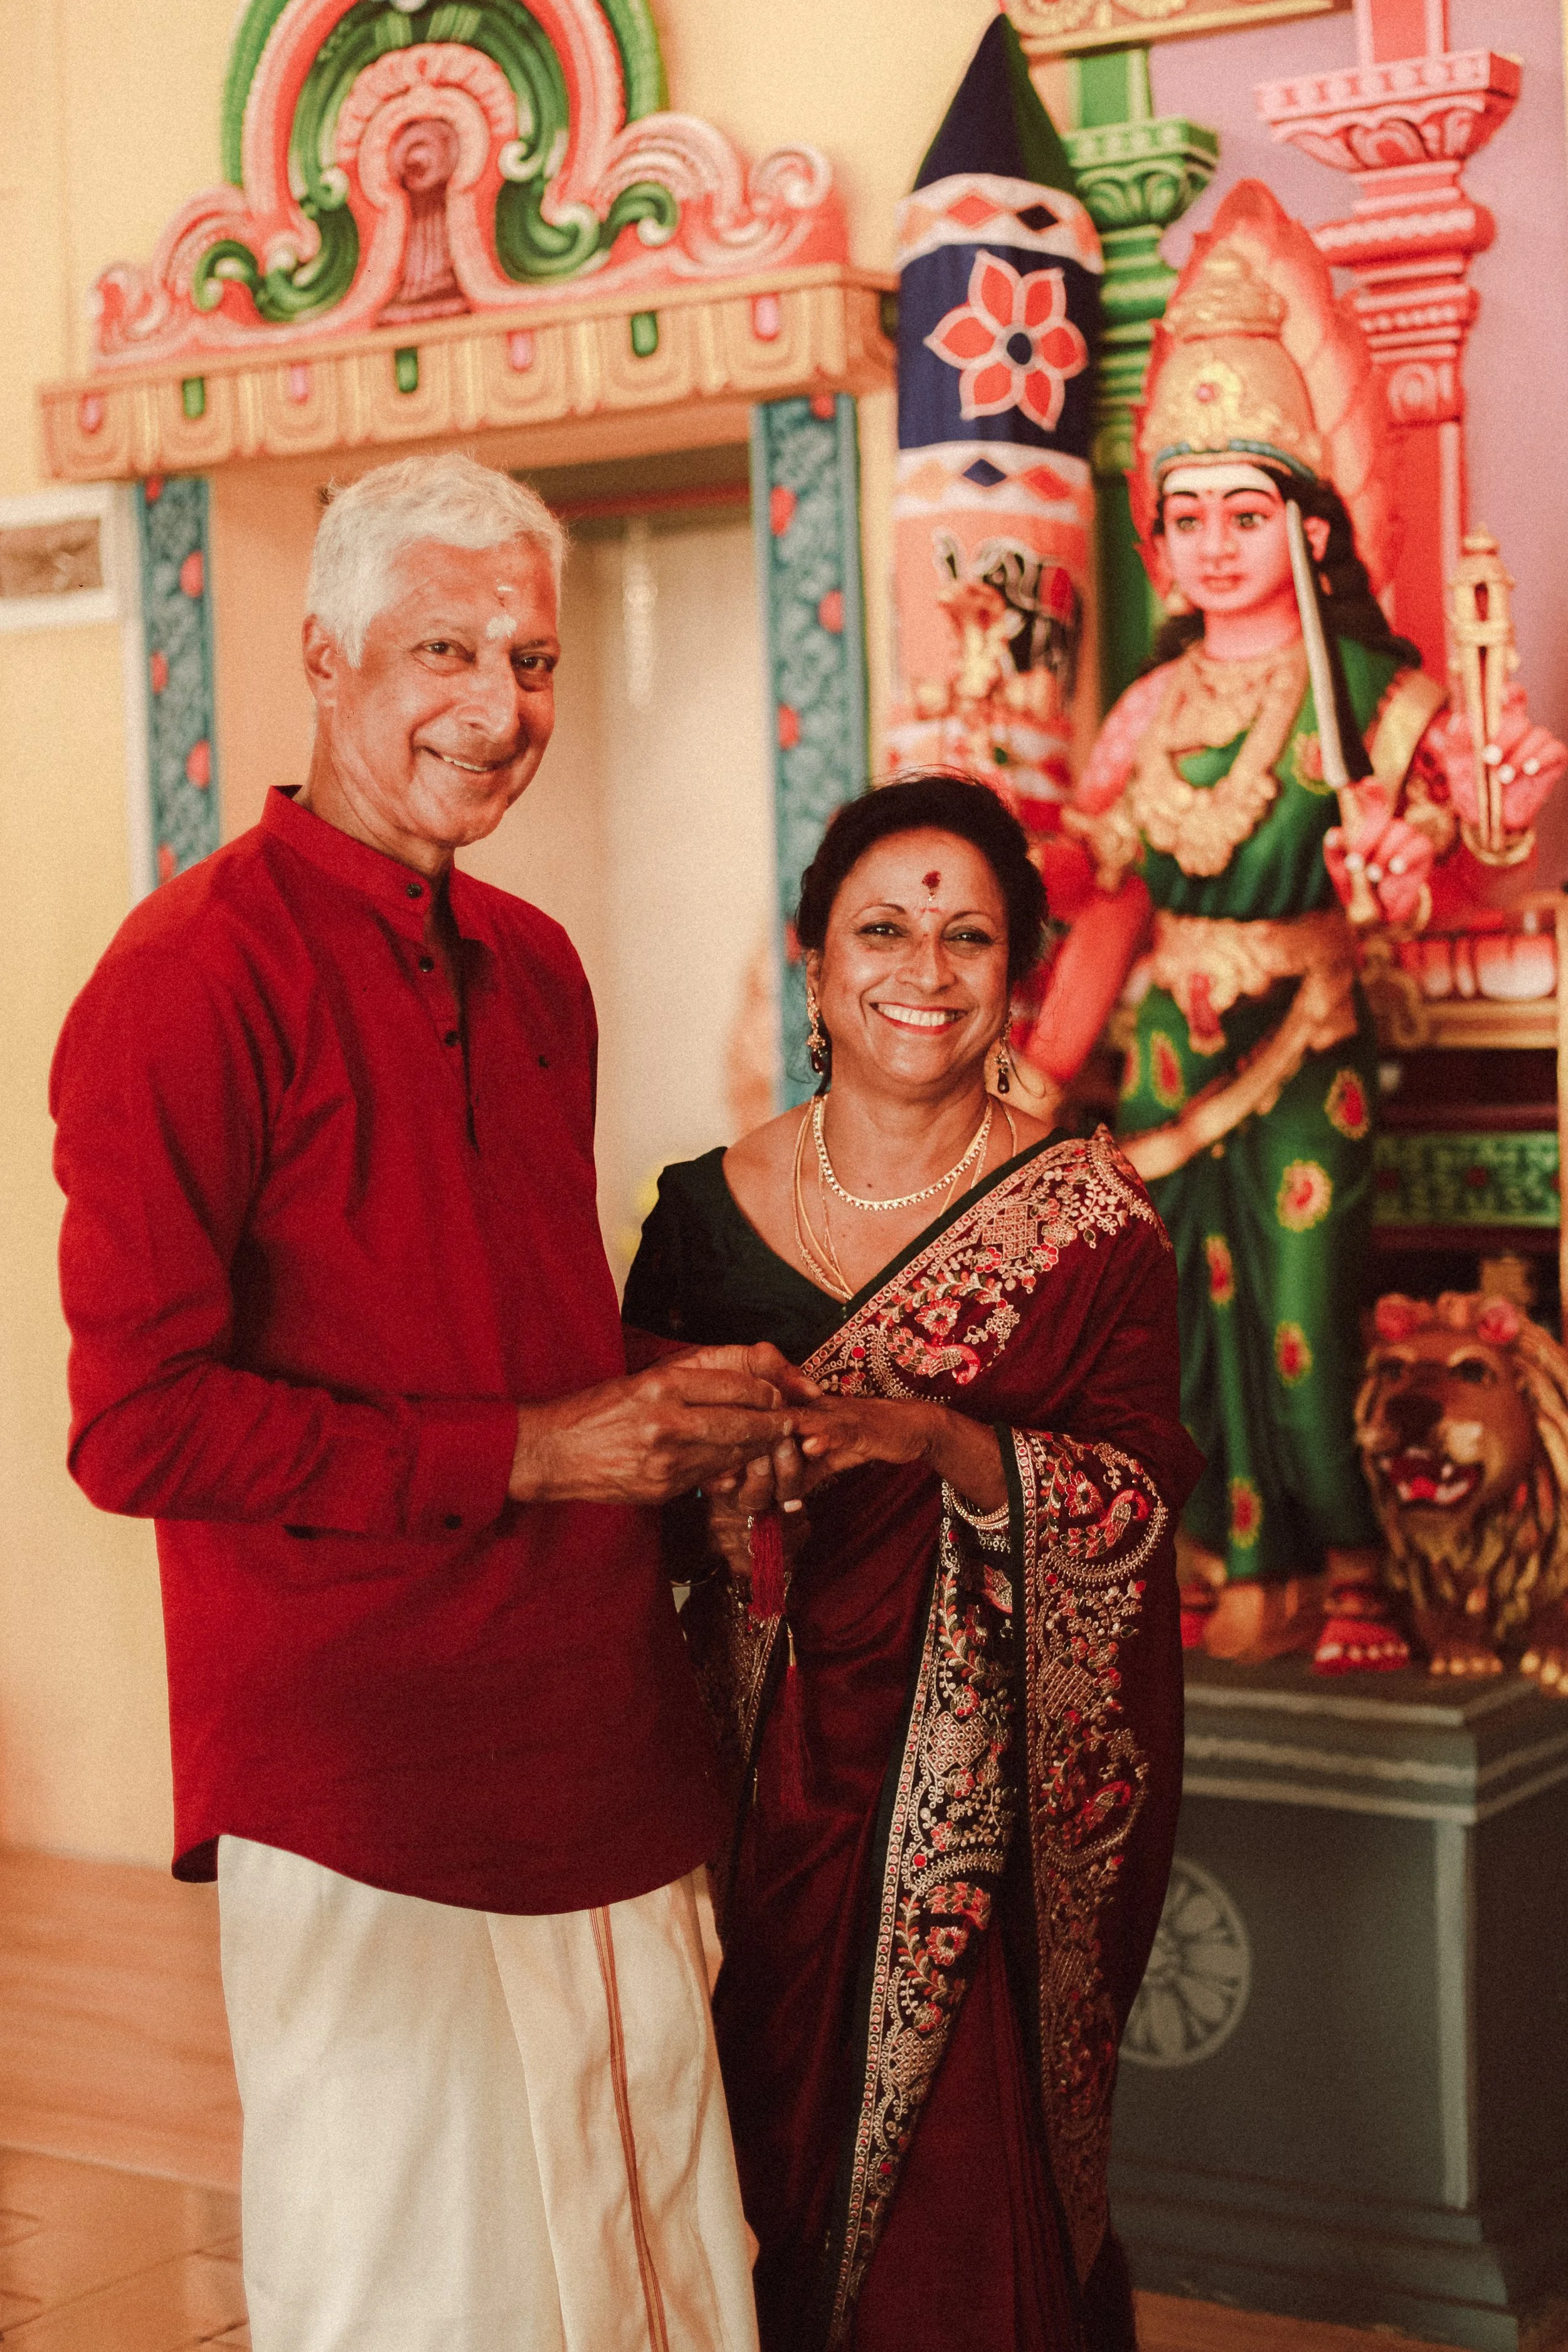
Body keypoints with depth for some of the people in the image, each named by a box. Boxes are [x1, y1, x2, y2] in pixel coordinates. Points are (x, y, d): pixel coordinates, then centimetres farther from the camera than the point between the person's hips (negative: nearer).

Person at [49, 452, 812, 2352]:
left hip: (602, 1751, 8)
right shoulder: (195, 973, -13)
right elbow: (138, 1426, -18)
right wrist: (530, 1453, -18)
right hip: (366, 1793, -7)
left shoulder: (532, 968, 13)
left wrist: (676, 1410, 3)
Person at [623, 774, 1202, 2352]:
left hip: (990, 1799, -2)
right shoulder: (708, 1211, 4)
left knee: (966, 2169, -2)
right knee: (767, 2173, 8)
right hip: (765, 1782, 2)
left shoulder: (1087, 1218, -3)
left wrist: (947, 1443, -24)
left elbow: (1143, 1497, -10)